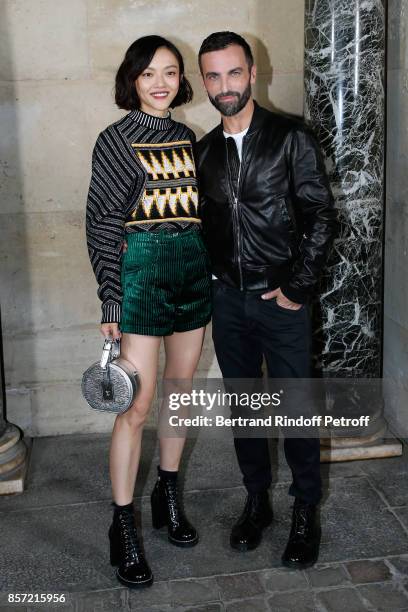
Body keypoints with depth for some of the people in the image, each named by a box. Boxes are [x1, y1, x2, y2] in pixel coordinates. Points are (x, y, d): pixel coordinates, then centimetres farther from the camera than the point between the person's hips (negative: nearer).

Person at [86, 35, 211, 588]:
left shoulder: (187, 137, 12)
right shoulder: (117, 139, -3)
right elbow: (102, 222, -6)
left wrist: (211, 274, 12)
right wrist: (111, 299, -11)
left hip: (193, 270, 6)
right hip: (142, 272, -5)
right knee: (137, 406, -5)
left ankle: (169, 496, 29)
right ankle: (123, 526, 8)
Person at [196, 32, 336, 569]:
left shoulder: (291, 137, -5)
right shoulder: (204, 151, 8)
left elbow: (321, 215, -7)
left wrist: (298, 287, -11)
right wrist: (209, 278, 4)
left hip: (281, 299, -4)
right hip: (227, 299, 4)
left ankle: (306, 513, 19)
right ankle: (257, 501, 29)